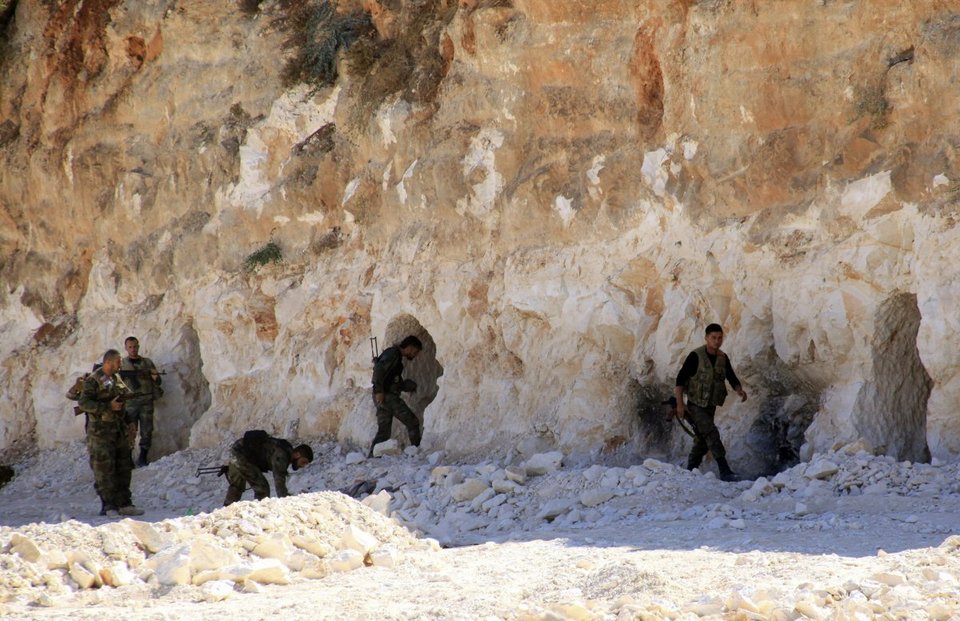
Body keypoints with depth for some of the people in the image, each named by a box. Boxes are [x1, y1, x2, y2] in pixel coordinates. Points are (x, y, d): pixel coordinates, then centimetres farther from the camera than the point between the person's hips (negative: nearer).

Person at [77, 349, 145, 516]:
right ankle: (108, 506, -1)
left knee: (123, 467, 7)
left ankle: (124, 504, 11)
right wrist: (108, 406, -21)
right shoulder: (93, 380, -10)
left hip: (118, 430, 8)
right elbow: (83, 403, -18)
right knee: (104, 470, -5)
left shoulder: (117, 379, 14)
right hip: (100, 431, -8)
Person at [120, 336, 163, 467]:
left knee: (147, 432, 1)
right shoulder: (121, 364, 6)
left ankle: (143, 458, 11)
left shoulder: (147, 363, 11)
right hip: (129, 403, -2)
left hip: (146, 403, 2)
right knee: (129, 433, -4)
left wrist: (155, 377, -11)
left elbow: (158, 382, 11)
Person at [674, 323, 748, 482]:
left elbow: (732, 379, 5)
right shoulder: (696, 356, -16)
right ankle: (725, 472, -23)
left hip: (710, 406, 7)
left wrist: (740, 391, -18)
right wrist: (679, 403, -20)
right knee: (712, 434, -20)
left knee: (702, 442, 12)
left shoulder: (723, 358, 2)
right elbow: (680, 378, -14)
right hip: (695, 405, -7)